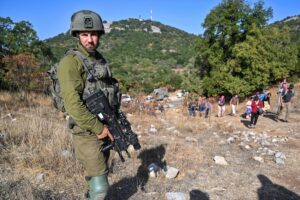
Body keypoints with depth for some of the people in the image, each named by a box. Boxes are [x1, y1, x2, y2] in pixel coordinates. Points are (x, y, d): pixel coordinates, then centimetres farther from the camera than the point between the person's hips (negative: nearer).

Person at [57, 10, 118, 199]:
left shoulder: (102, 60, 9)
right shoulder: (71, 62, -15)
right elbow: (73, 103, -24)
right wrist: (98, 128, -20)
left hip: (105, 128, 8)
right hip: (87, 133, -7)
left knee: (101, 171, 24)